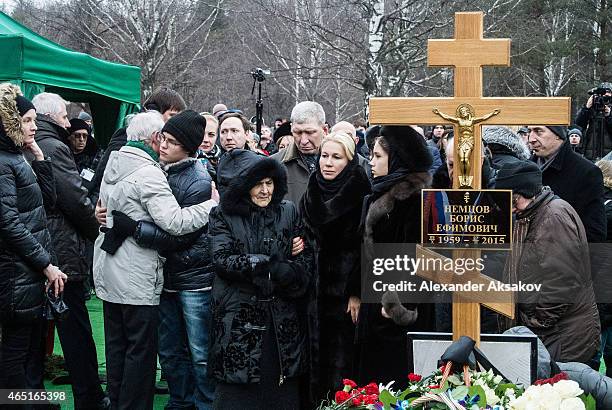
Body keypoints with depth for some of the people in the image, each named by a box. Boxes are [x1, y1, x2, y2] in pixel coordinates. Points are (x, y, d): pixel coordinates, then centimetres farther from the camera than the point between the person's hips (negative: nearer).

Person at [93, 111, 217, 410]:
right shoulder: (148, 173, -18)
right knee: (141, 348, 2)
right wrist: (215, 203, -20)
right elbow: (174, 222, -27)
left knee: (116, 344, 18)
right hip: (136, 278, -9)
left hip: (107, 273, 9)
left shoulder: (113, 166, 10)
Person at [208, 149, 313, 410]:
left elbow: (306, 258, 4)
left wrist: (289, 273, -17)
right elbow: (222, 259, -11)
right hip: (238, 318, -2)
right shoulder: (223, 216, 2)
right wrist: (267, 264, -20)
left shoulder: (288, 212, 8)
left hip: (282, 318, 2)